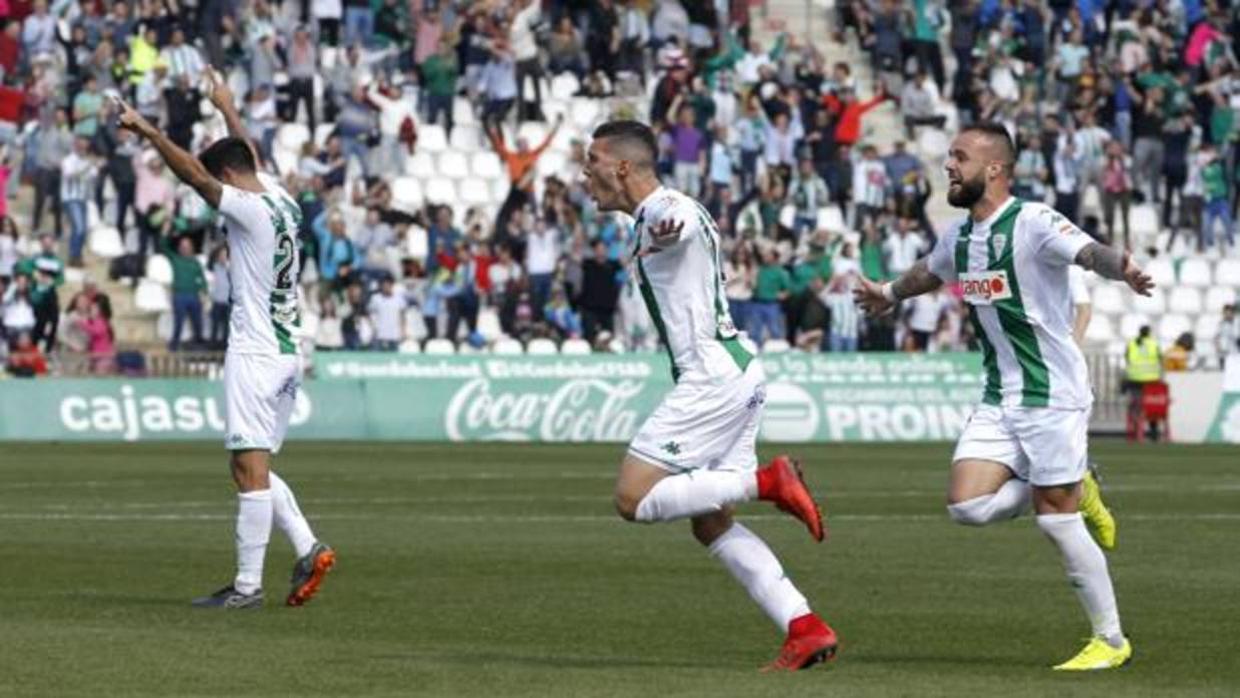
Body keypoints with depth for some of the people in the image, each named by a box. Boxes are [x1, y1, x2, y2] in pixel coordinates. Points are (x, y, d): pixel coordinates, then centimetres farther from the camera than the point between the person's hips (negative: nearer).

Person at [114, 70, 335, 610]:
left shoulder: (249, 209, -11)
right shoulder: (281, 200, 13)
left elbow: (193, 174, -22)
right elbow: (248, 156, 32)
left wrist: (146, 130, -24)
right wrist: (226, 108, 47)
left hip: (256, 353, -9)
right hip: (288, 352, 9)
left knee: (250, 468, -9)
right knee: (255, 469, 15)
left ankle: (248, 585, -10)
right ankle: (308, 549, 4)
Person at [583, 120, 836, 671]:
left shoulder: (665, 209, -15)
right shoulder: (658, 219, 17)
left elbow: (675, 221, -43)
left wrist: (663, 228, -63)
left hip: (713, 378, -10)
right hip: (733, 373, 10)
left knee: (633, 498, -10)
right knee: (710, 523, 9)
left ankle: (768, 481, -12)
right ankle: (805, 627, 3)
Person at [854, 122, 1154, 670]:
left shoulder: (1032, 223, -15)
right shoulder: (959, 237, 9)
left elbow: (1087, 251, -33)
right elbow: (930, 271, 33)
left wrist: (1121, 268, -55)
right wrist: (889, 294, 51)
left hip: (1051, 394, -7)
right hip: (999, 398, 7)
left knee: (1056, 521, -6)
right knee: (967, 505, -8)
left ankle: (1111, 641, 9)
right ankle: (1075, 492, 16)